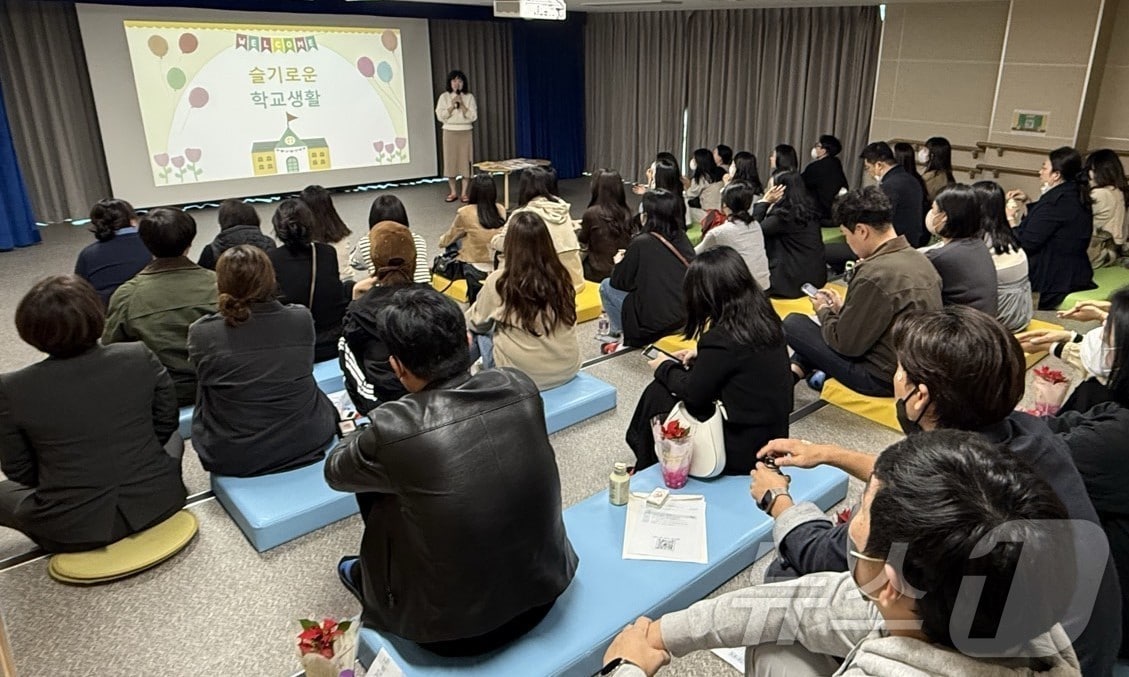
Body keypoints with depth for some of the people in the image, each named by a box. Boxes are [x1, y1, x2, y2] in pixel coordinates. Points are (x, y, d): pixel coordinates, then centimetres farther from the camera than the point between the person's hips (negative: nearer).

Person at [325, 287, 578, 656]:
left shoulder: (396, 429, -24)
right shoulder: (520, 386, -12)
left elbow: (335, 471, -1)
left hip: (458, 628, -4)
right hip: (547, 585, 5)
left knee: (376, 488, 17)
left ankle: (370, 583, 47)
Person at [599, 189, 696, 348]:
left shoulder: (641, 243, -17)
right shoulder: (682, 237, 2)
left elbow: (619, 282, -6)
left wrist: (619, 262, 15)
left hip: (656, 322, -7)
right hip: (686, 315, 7)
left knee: (606, 286, 10)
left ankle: (623, 334, 19)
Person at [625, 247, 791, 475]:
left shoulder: (721, 338, -25)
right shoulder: (765, 319, -2)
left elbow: (693, 393, -12)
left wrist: (664, 368, 5)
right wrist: (701, 356, 12)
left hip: (741, 450, -8)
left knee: (657, 395, 7)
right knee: (673, 381, 18)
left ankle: (648, 473, 29)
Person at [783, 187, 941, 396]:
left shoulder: (875, 274, -26)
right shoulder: (919, 258, 1)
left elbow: (845, 344, -18)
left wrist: (823, 311, 0)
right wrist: (842, 308, 11)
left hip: (883, 379, -9)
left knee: (793, 323, -1)